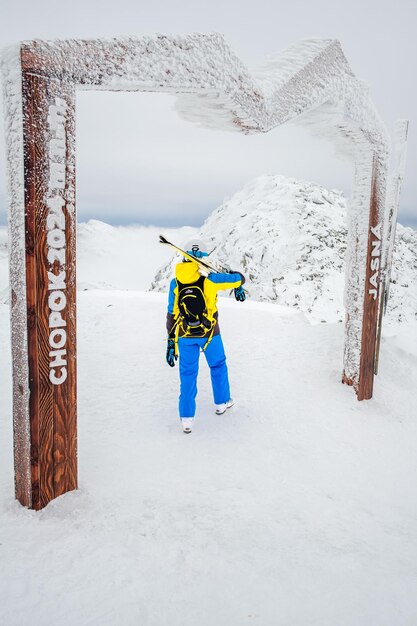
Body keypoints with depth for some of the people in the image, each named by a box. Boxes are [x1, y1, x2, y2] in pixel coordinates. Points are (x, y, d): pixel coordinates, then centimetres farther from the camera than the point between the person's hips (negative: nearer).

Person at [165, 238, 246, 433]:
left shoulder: (175, 283, -4)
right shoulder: (209, 279, -12)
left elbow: (171, 315, 0)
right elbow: (238, 278, 0)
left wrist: (170, 342, 7)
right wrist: (239, 288, 24)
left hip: (184, 336, 2)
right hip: (209, 333, -2)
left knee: (188, 373, 11)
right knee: (218, 366, 22)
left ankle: (186, 418, 13)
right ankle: (221, 403, 37)